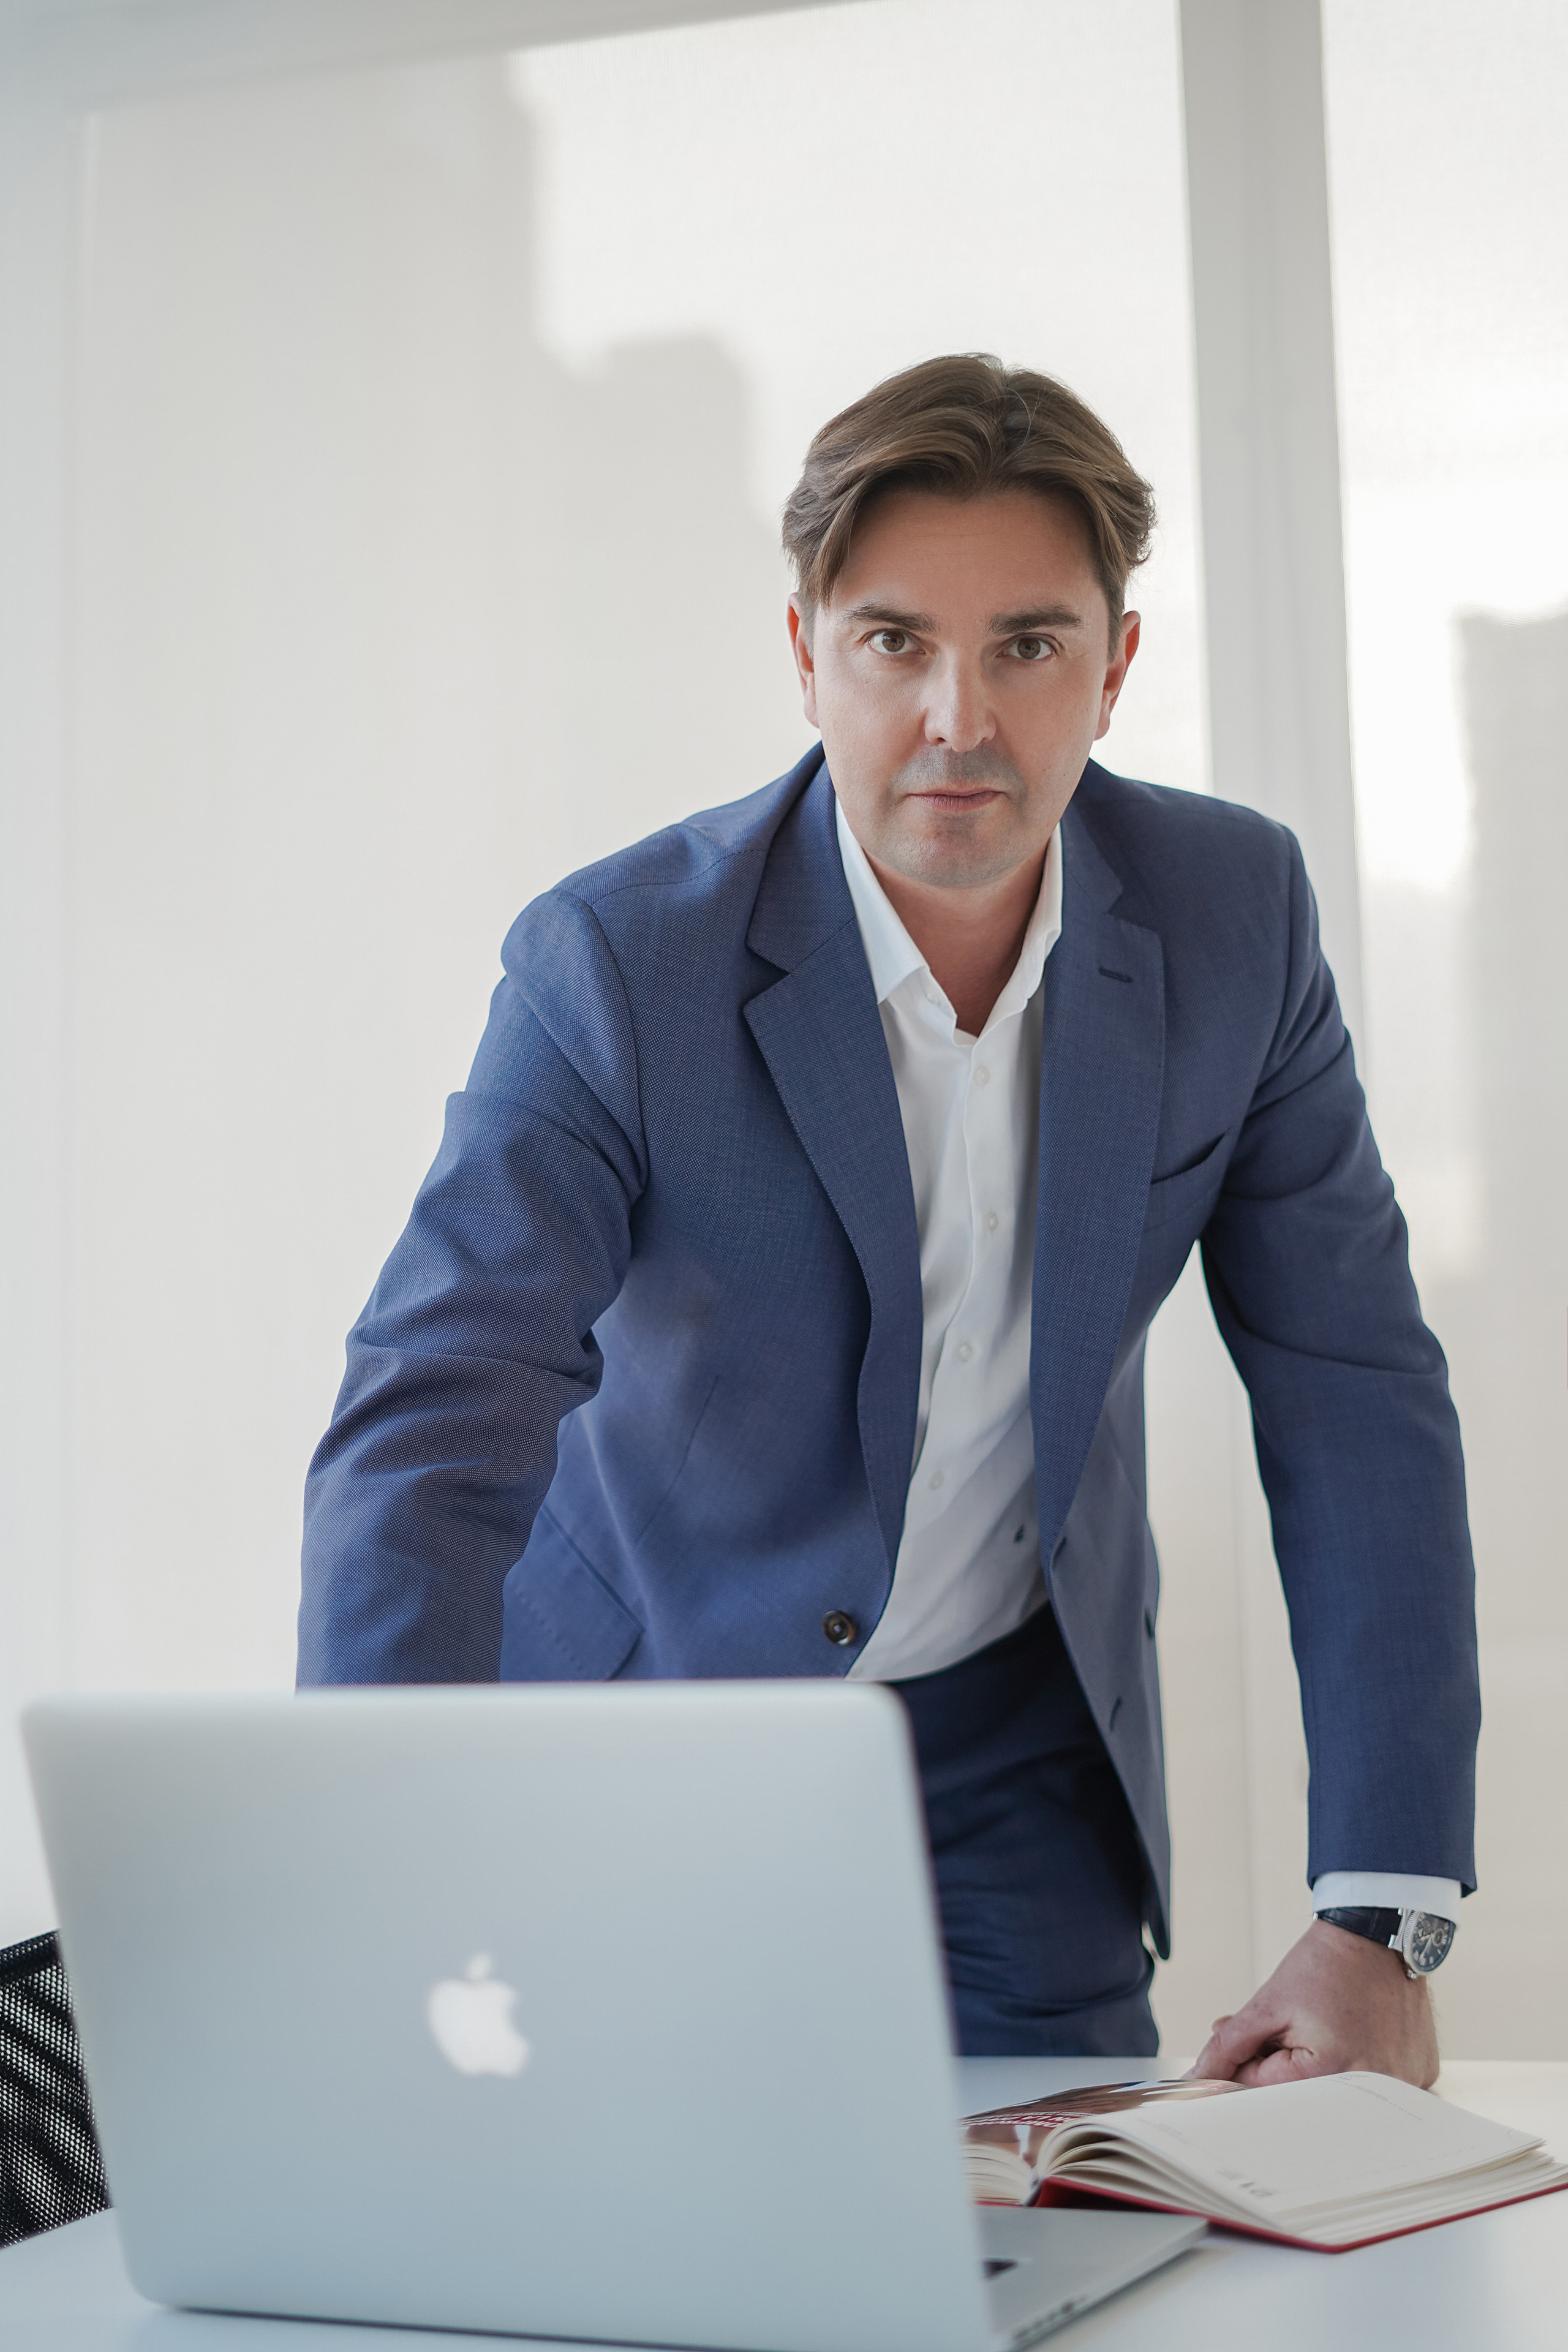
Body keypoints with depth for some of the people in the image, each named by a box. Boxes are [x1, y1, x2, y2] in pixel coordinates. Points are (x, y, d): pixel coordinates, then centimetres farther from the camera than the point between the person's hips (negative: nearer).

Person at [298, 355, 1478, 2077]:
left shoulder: (1231, 914, -12)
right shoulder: (615, 965, -23)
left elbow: (1355, 1400, -9)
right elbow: (425, 1445, -30)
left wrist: (1380, 1919, -17)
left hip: (1014, 1748, 3)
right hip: (646, 1715, -2)